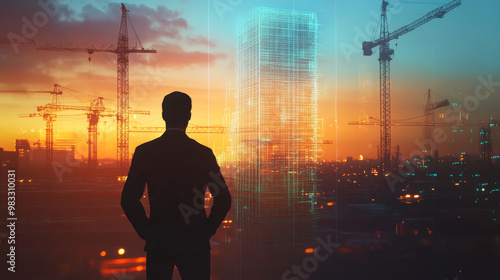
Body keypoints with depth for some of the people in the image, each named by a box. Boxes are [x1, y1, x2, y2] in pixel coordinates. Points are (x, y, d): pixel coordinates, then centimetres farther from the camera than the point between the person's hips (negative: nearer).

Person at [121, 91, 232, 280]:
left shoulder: (144, 152, -4)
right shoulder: (203, 153, -5)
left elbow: (128, 199, -5)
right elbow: (223, 200, -6)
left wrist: (145, 231, 5)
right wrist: (207, 230, 5)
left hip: (158, 242, 1)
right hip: (195, 243, 0)